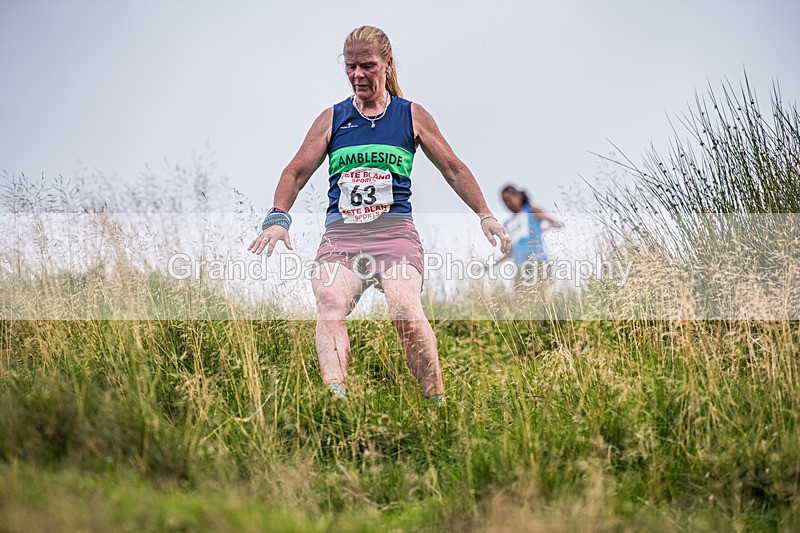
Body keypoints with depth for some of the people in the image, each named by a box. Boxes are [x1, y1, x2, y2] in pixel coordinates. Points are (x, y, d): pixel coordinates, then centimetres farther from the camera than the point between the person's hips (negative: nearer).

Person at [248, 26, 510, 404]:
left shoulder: (412, 116, 14)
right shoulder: (332, 119, 16)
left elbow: (453, 170, 19)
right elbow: (296, 173, 16)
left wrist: (485, 216, 10)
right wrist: (278, 218, 0)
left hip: (394, 230, -1)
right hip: (340, 232, 1)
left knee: (405, 309, -28)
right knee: (329, 303, -29)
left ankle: (437, 403, -20)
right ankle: (335, 394, -46)